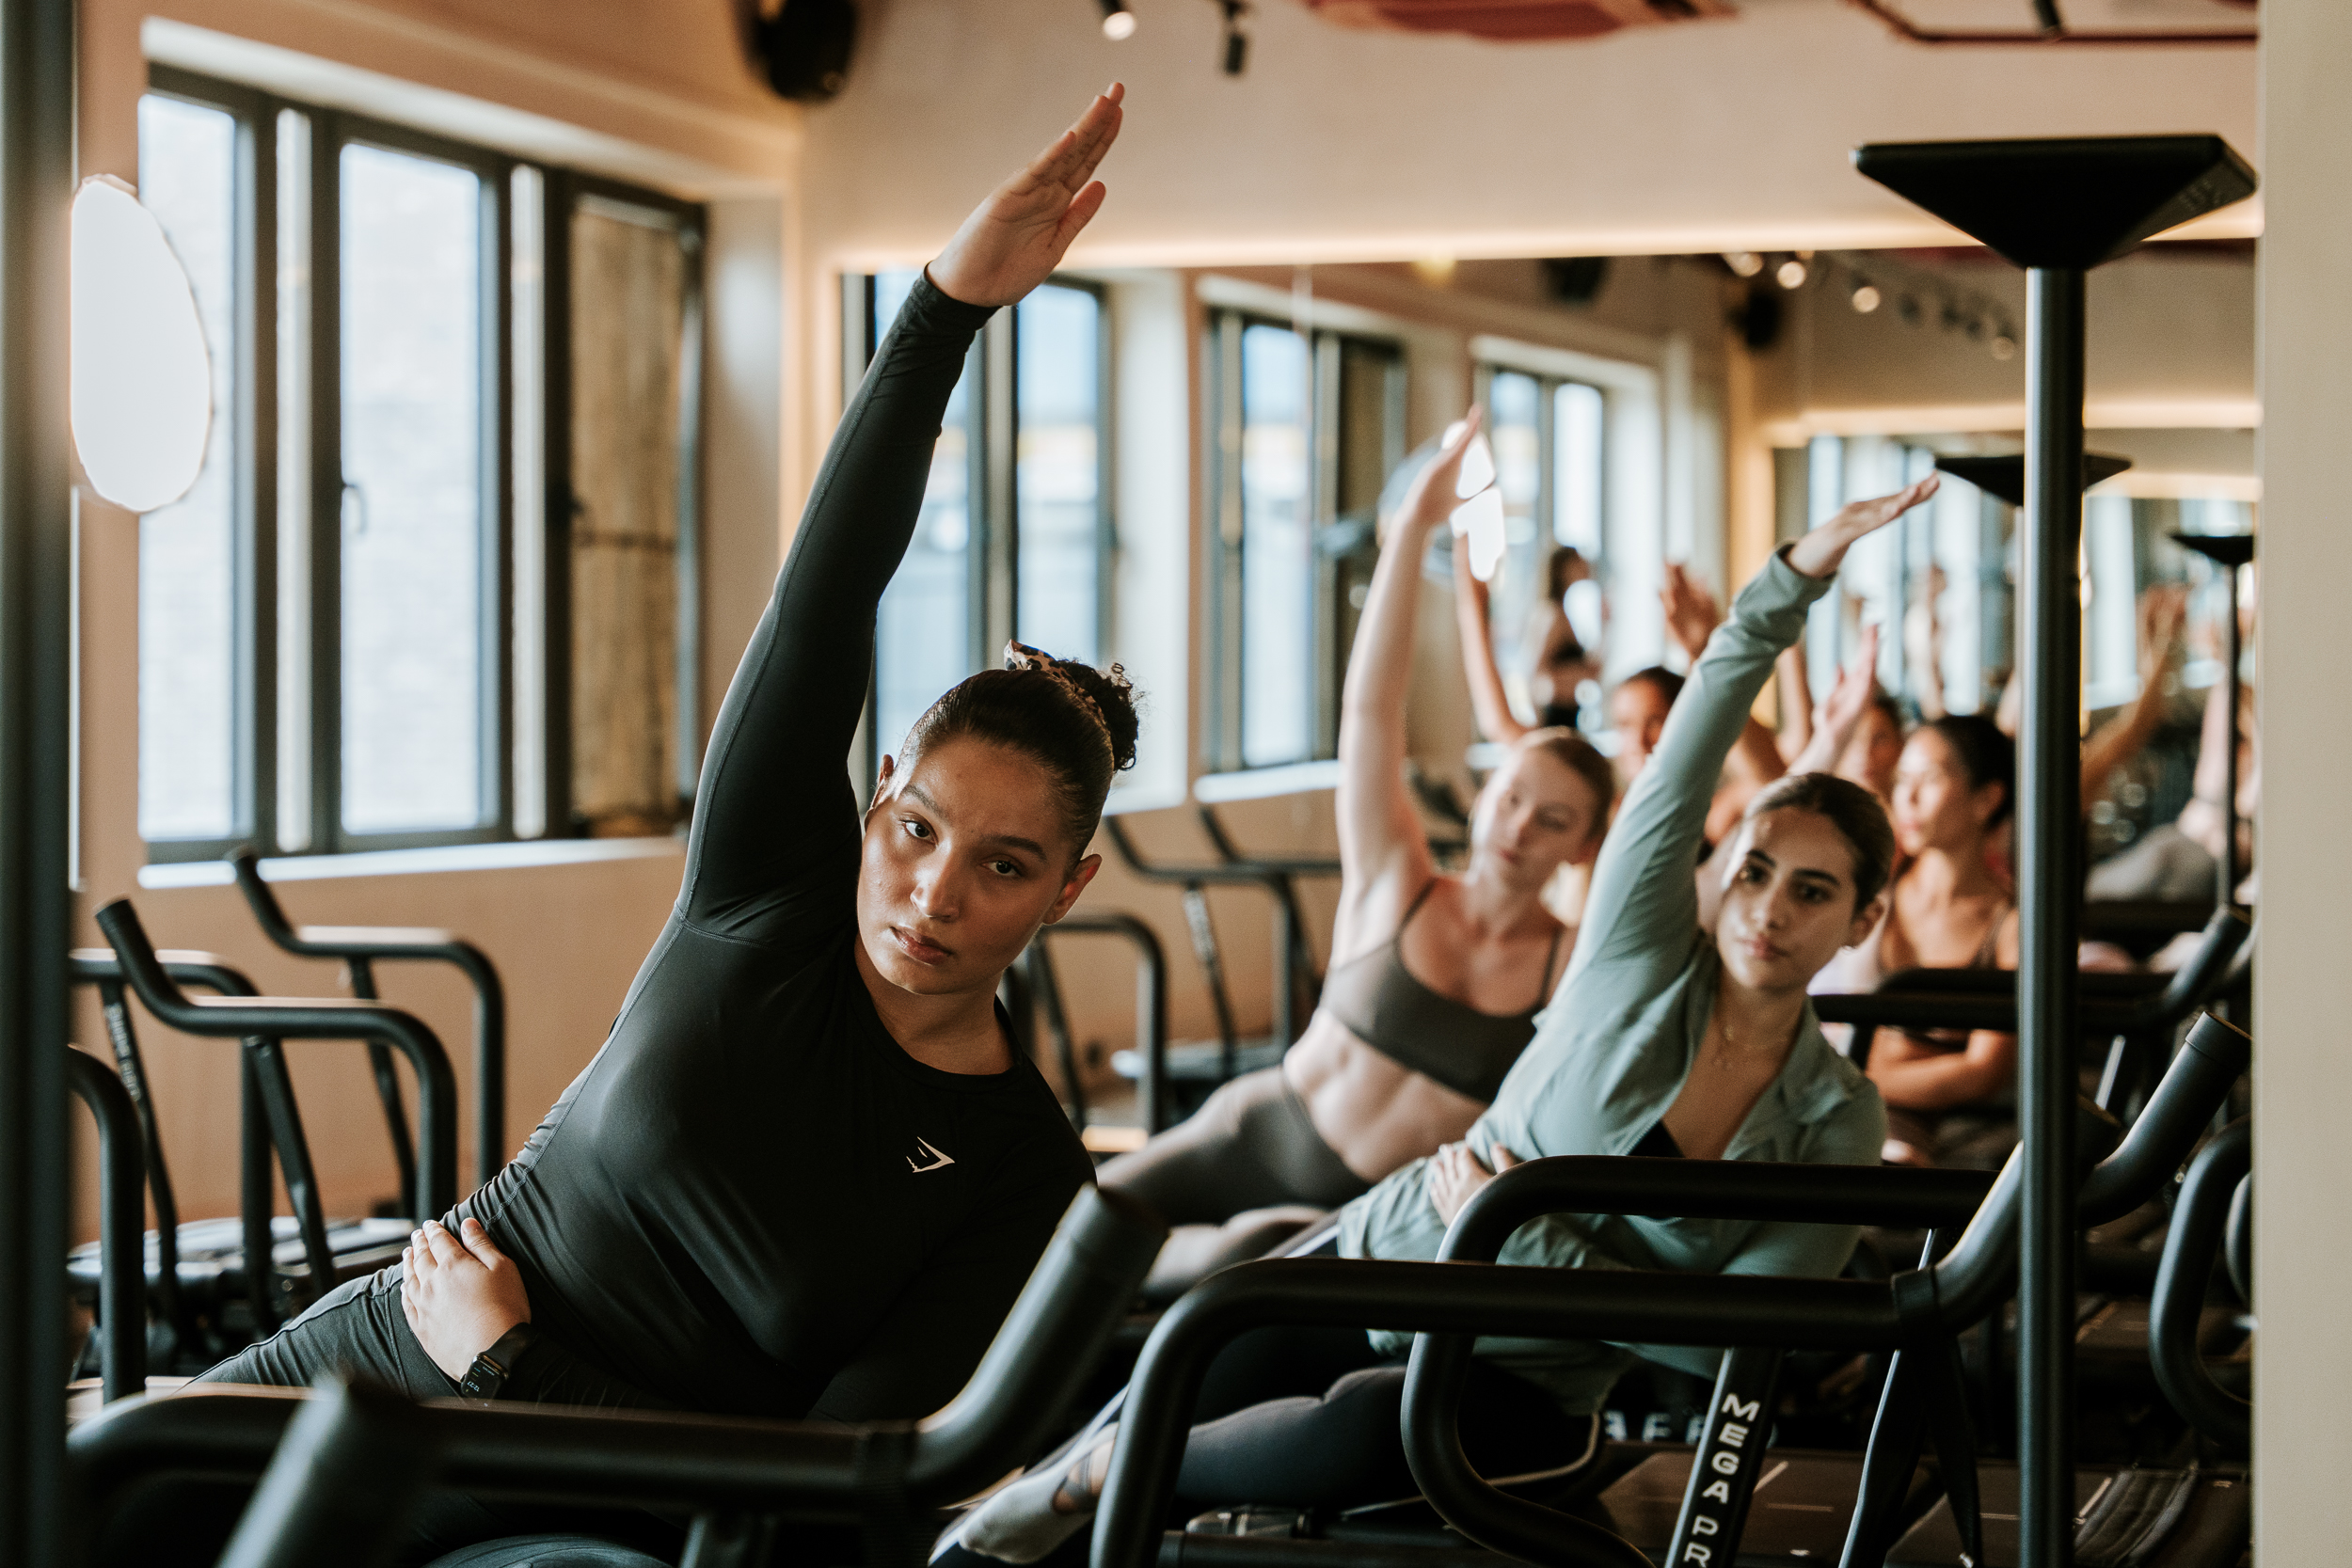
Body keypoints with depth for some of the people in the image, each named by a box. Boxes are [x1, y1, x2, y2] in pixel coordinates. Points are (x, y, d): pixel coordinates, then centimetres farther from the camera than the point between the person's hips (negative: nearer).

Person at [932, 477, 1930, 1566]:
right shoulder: (1641, 958, -5)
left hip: (1524, 1386, -1)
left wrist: (1527, 1236, -18)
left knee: (1368, 1428, -34)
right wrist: (1792, 582, -32)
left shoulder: (1843, 1127, -4)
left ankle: (1099, 1478, -9)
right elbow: (1685, 761, -19)